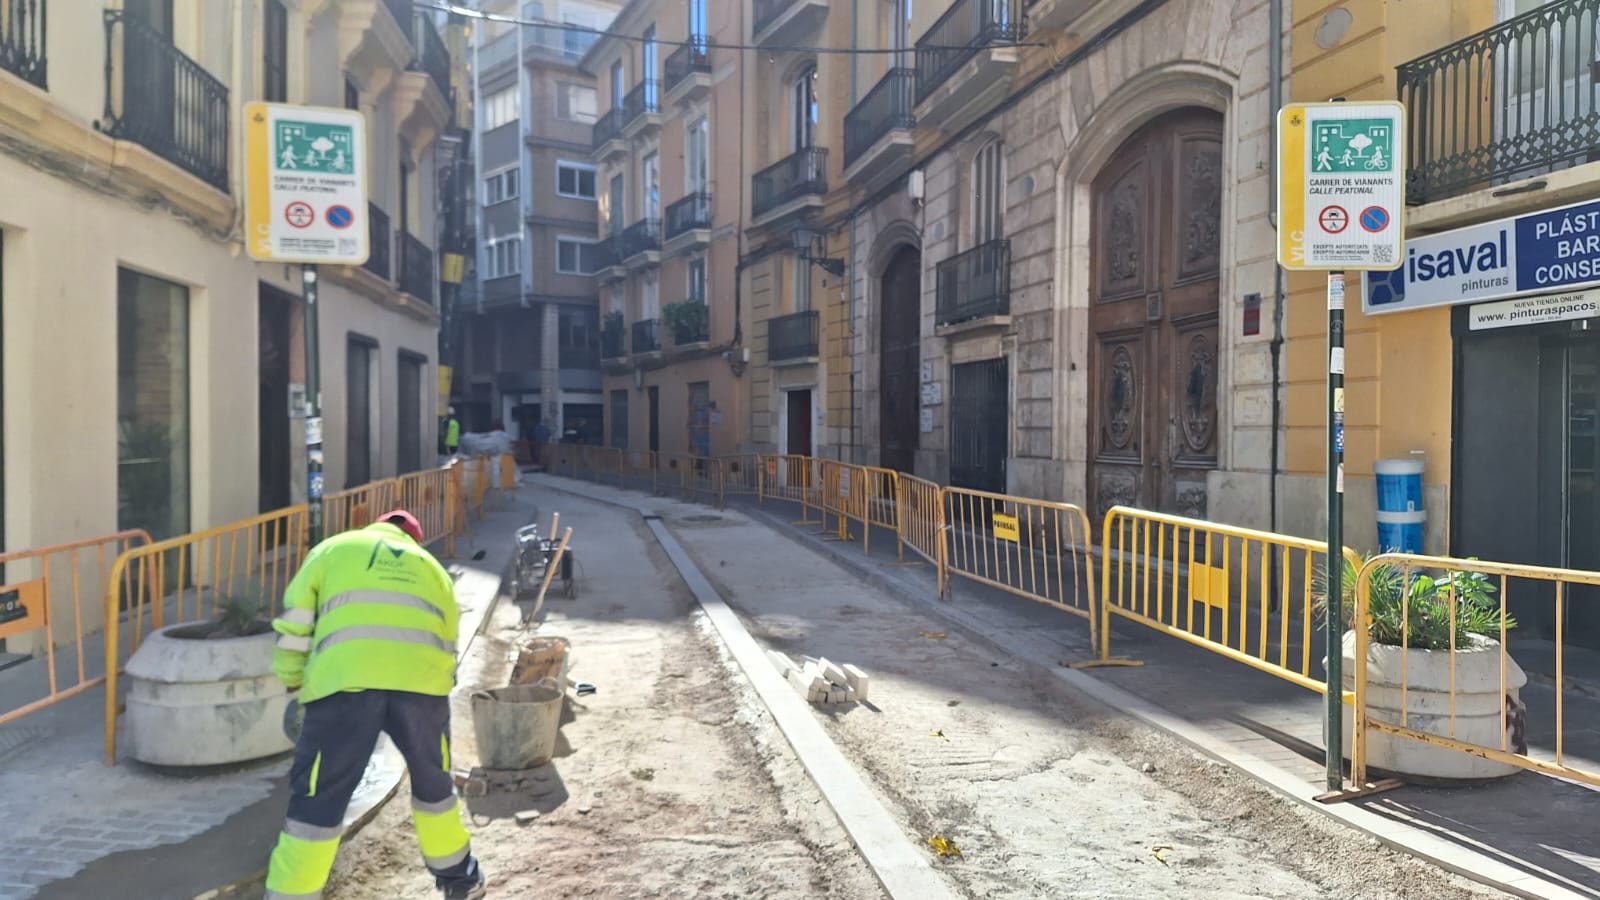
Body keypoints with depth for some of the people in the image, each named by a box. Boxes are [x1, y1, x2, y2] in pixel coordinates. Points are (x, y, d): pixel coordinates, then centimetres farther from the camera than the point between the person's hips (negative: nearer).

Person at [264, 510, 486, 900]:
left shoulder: (332, 549, 26)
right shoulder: (431, 566, 32)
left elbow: (294, 625, 15)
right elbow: (447, 644, 28)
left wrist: (294, 685, 26)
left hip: (344, 681, -2)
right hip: (421, 681, 3)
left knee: (319, 798, 8)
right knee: (433, 781, 23)